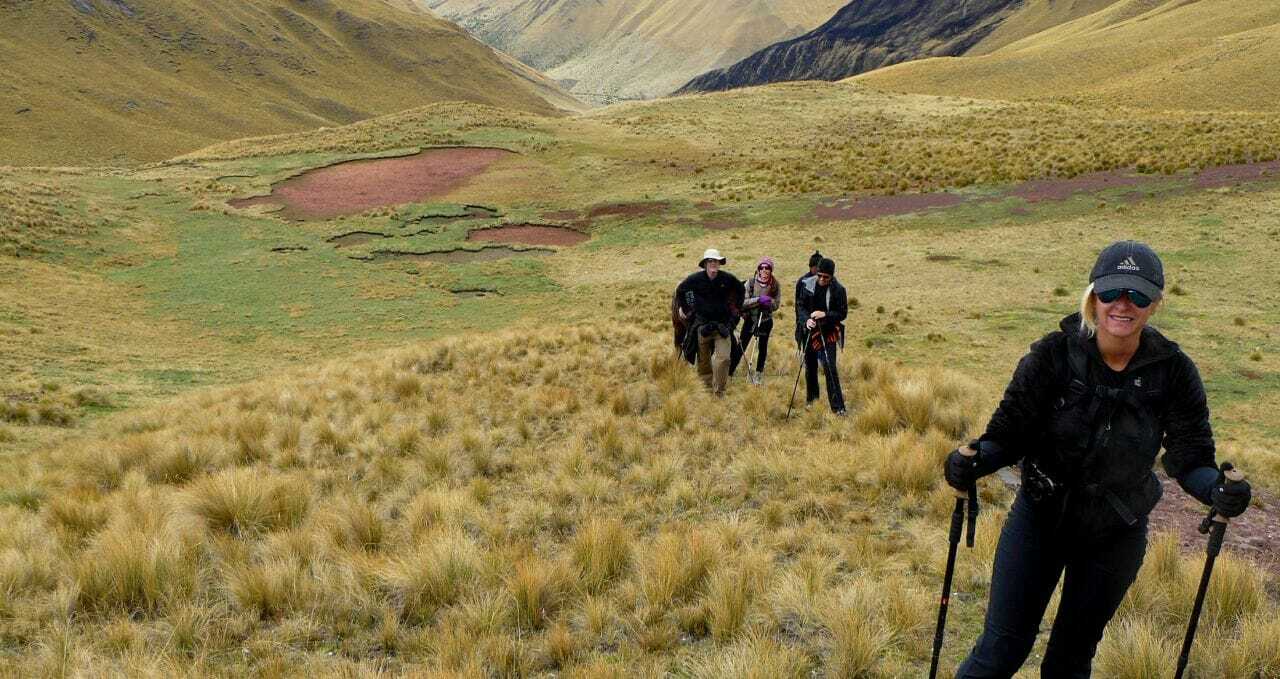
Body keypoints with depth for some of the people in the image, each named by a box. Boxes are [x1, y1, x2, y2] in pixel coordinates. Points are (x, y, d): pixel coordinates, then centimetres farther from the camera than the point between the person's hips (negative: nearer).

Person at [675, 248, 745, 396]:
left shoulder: (727, 278, -3)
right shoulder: (695, 278, -6)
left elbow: (741, 290, 17)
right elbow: (680, 291, 13)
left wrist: (736, 308, 14)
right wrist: (682, 308, 12)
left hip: (723, 322, 0)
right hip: (702, 322, 0)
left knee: (723, 357, -10)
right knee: (703, 358, 9)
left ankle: (719, 390, -2)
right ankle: (706, 383, 24)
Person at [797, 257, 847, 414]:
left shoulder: (838, 289, -11)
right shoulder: (808, 285, -3)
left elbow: (843, 313, -8)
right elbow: (800, 305, 2)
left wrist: (825, 315, -24)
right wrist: (807, 319, -17)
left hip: (829, 332, -4)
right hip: (810, 331, 4)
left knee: (830, 368, -11)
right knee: (810, 366, 14)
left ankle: (838, 407, -9)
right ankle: (811, 398, 33)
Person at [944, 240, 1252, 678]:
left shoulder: (1173, 372, -13)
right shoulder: (1053, 355, -18)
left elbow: (1189, 455, -11)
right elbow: (1010, 429, -17)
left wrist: (1216, 489, -33)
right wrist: (974, 463, -37)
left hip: (1116, 535, 2)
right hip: (1040, 517, -2)